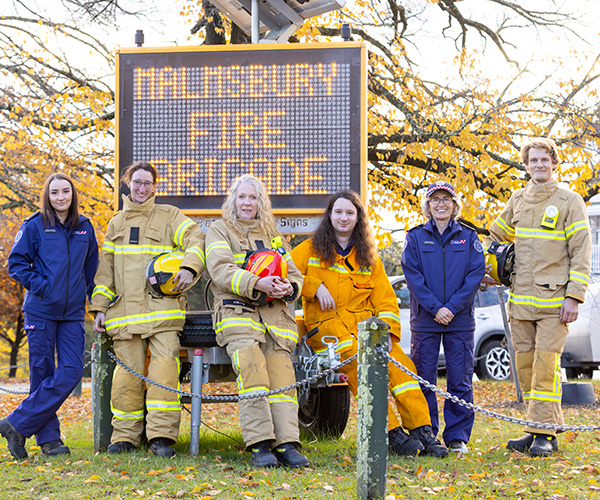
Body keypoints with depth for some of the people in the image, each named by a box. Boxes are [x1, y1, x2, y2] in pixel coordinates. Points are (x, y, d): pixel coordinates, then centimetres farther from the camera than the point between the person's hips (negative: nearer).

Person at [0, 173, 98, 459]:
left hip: (73, 313, 4)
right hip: (41, 311, -3)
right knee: (42, 373, -1)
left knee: (72, 372, -9)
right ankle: (48, 438, 7)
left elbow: (92, 268, 20)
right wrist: (40, 285, -11)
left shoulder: (85, 228, 12)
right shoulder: (34, 226, 0)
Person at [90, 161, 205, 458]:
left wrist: (189, 267, -19)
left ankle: (162, 436, -14)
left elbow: (195, 239, 0)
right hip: (125, 310, 3)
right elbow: (106, 268, 21)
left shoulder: (169, 216, 12)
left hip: (162, 307, -3)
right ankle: (125, 436, 6)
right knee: (128, 371, -2)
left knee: (164, 367, -15)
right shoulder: (116, 224, 23)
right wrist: (100, 307, 13)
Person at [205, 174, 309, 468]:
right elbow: (221, 270, -3)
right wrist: (257, 284, -19)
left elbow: (294, 275, 22)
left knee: (280, 366, -23)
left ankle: (286, 443, -32)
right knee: (251, 363, -31)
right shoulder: (219, 231, 15)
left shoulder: (272, 235, 28)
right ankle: (259, 444, -37)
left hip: (274, 312, 4)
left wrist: (288, 289, -4)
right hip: (236, 311, -3)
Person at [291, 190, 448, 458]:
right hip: (327, 324, -3)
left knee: (400, 363, -25)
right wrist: (315, 286, -10)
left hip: (365, 323, 3)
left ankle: (422, 431, -27)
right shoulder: (311, 249, 14)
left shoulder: (369, 257, 21)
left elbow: (386, 300, 13)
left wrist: (387, 332, -5)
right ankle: (391, 433, -33)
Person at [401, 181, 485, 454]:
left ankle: (457, 437, 9)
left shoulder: (469, 237, 7)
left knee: (460, 381, 1)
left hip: (460, 320, 0)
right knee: (424, 380, 1)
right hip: (425, 320, 0)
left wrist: (452, 307, -12)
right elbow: (413, 275, -3)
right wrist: (434, 308, -14)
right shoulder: (416, 237, 6)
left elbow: (476, 274, -1)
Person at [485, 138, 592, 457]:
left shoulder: (570, 201, -1)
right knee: (525, 365, 4)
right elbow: (497, 236, 29)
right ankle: (537, 429, 13)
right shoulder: (518, 200, 14)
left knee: (546, 365, -11)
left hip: (554, 299, -5)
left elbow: (581, 253, -4)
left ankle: (545, 434, -7)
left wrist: (574, 296, -11)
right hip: (520, 298, 5)